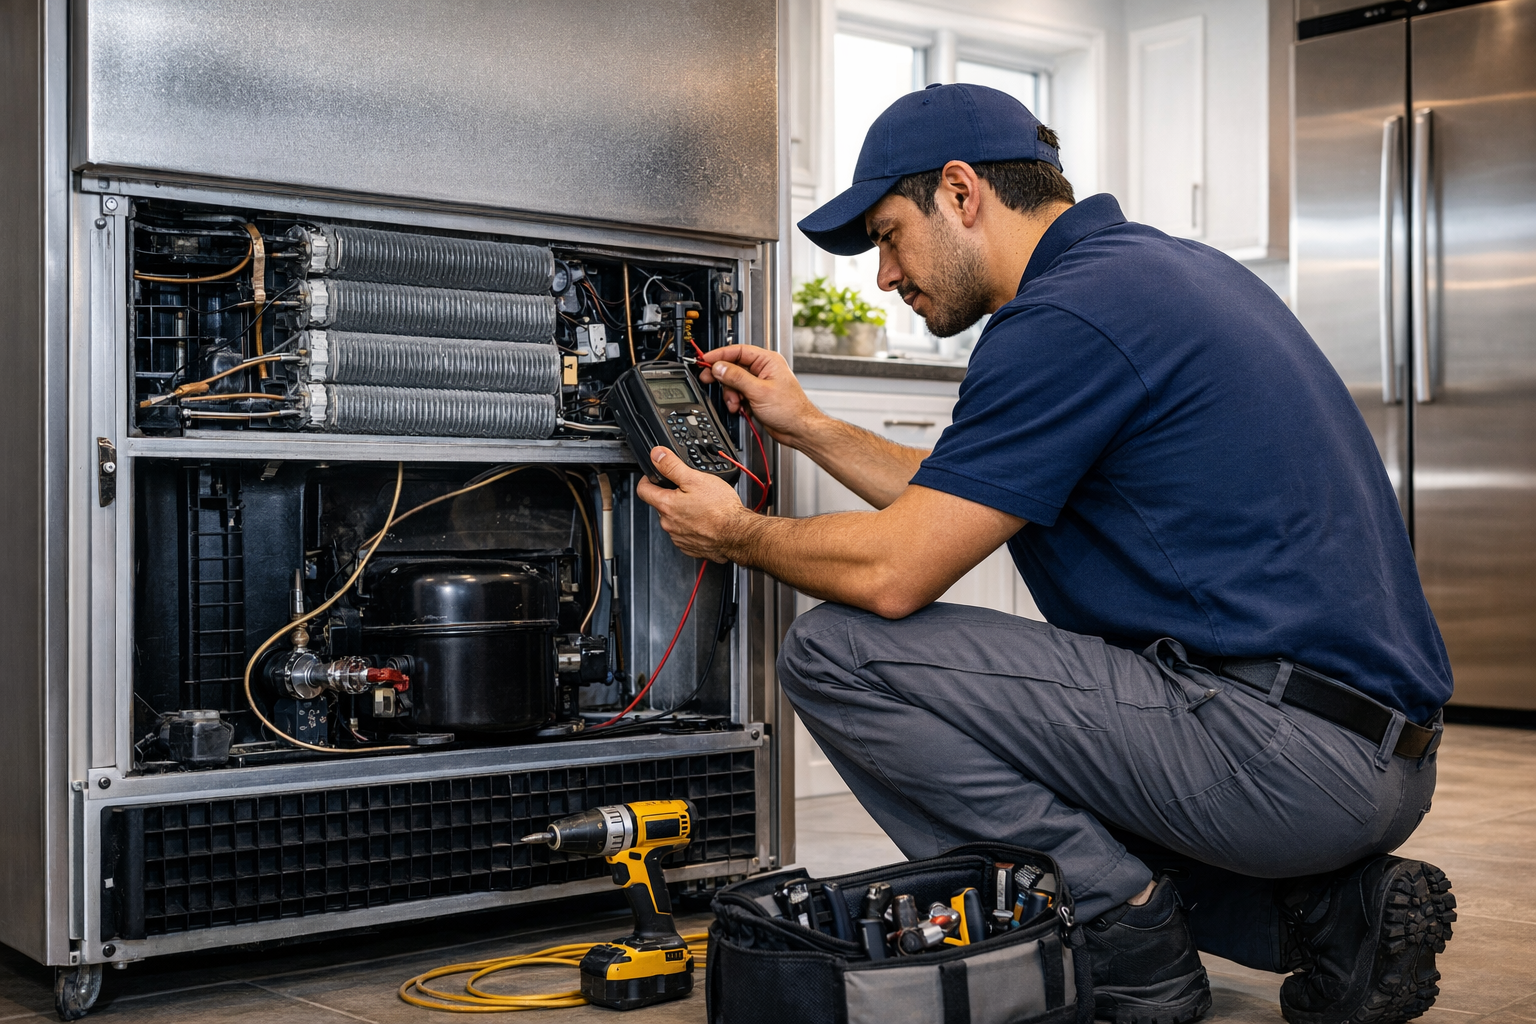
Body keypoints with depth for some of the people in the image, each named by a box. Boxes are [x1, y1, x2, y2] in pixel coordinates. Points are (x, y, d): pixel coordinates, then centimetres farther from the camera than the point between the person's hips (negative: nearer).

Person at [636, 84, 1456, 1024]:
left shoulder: (1068, 315, -14)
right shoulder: (1155, 266, 17)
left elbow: (893, 572, -13)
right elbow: (961, 506, 23)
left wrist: (739, 535, 5)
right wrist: (809, 427, 25)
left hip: (1285, 751, -10)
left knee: (836, 651, -10)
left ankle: (1124, 935, -5)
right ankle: (1337, 908, 14)